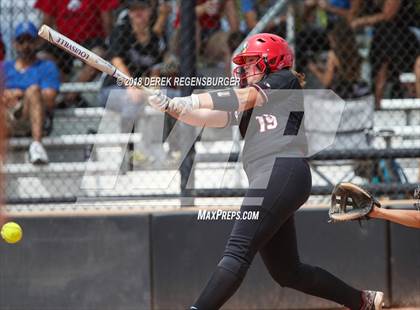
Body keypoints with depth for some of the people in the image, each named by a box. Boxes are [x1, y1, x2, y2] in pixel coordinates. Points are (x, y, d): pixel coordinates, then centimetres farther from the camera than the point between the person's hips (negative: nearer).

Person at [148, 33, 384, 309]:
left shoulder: (285, 80, 9)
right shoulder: (245, 106, 30)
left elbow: (244, 97, -6)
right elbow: (208, 118, 15)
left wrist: (192, 101, -14)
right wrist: (169, 106, -2)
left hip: (284, 171, -9)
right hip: (266, 182, 9)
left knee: (238, 252, -21)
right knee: (286, 272, 13)